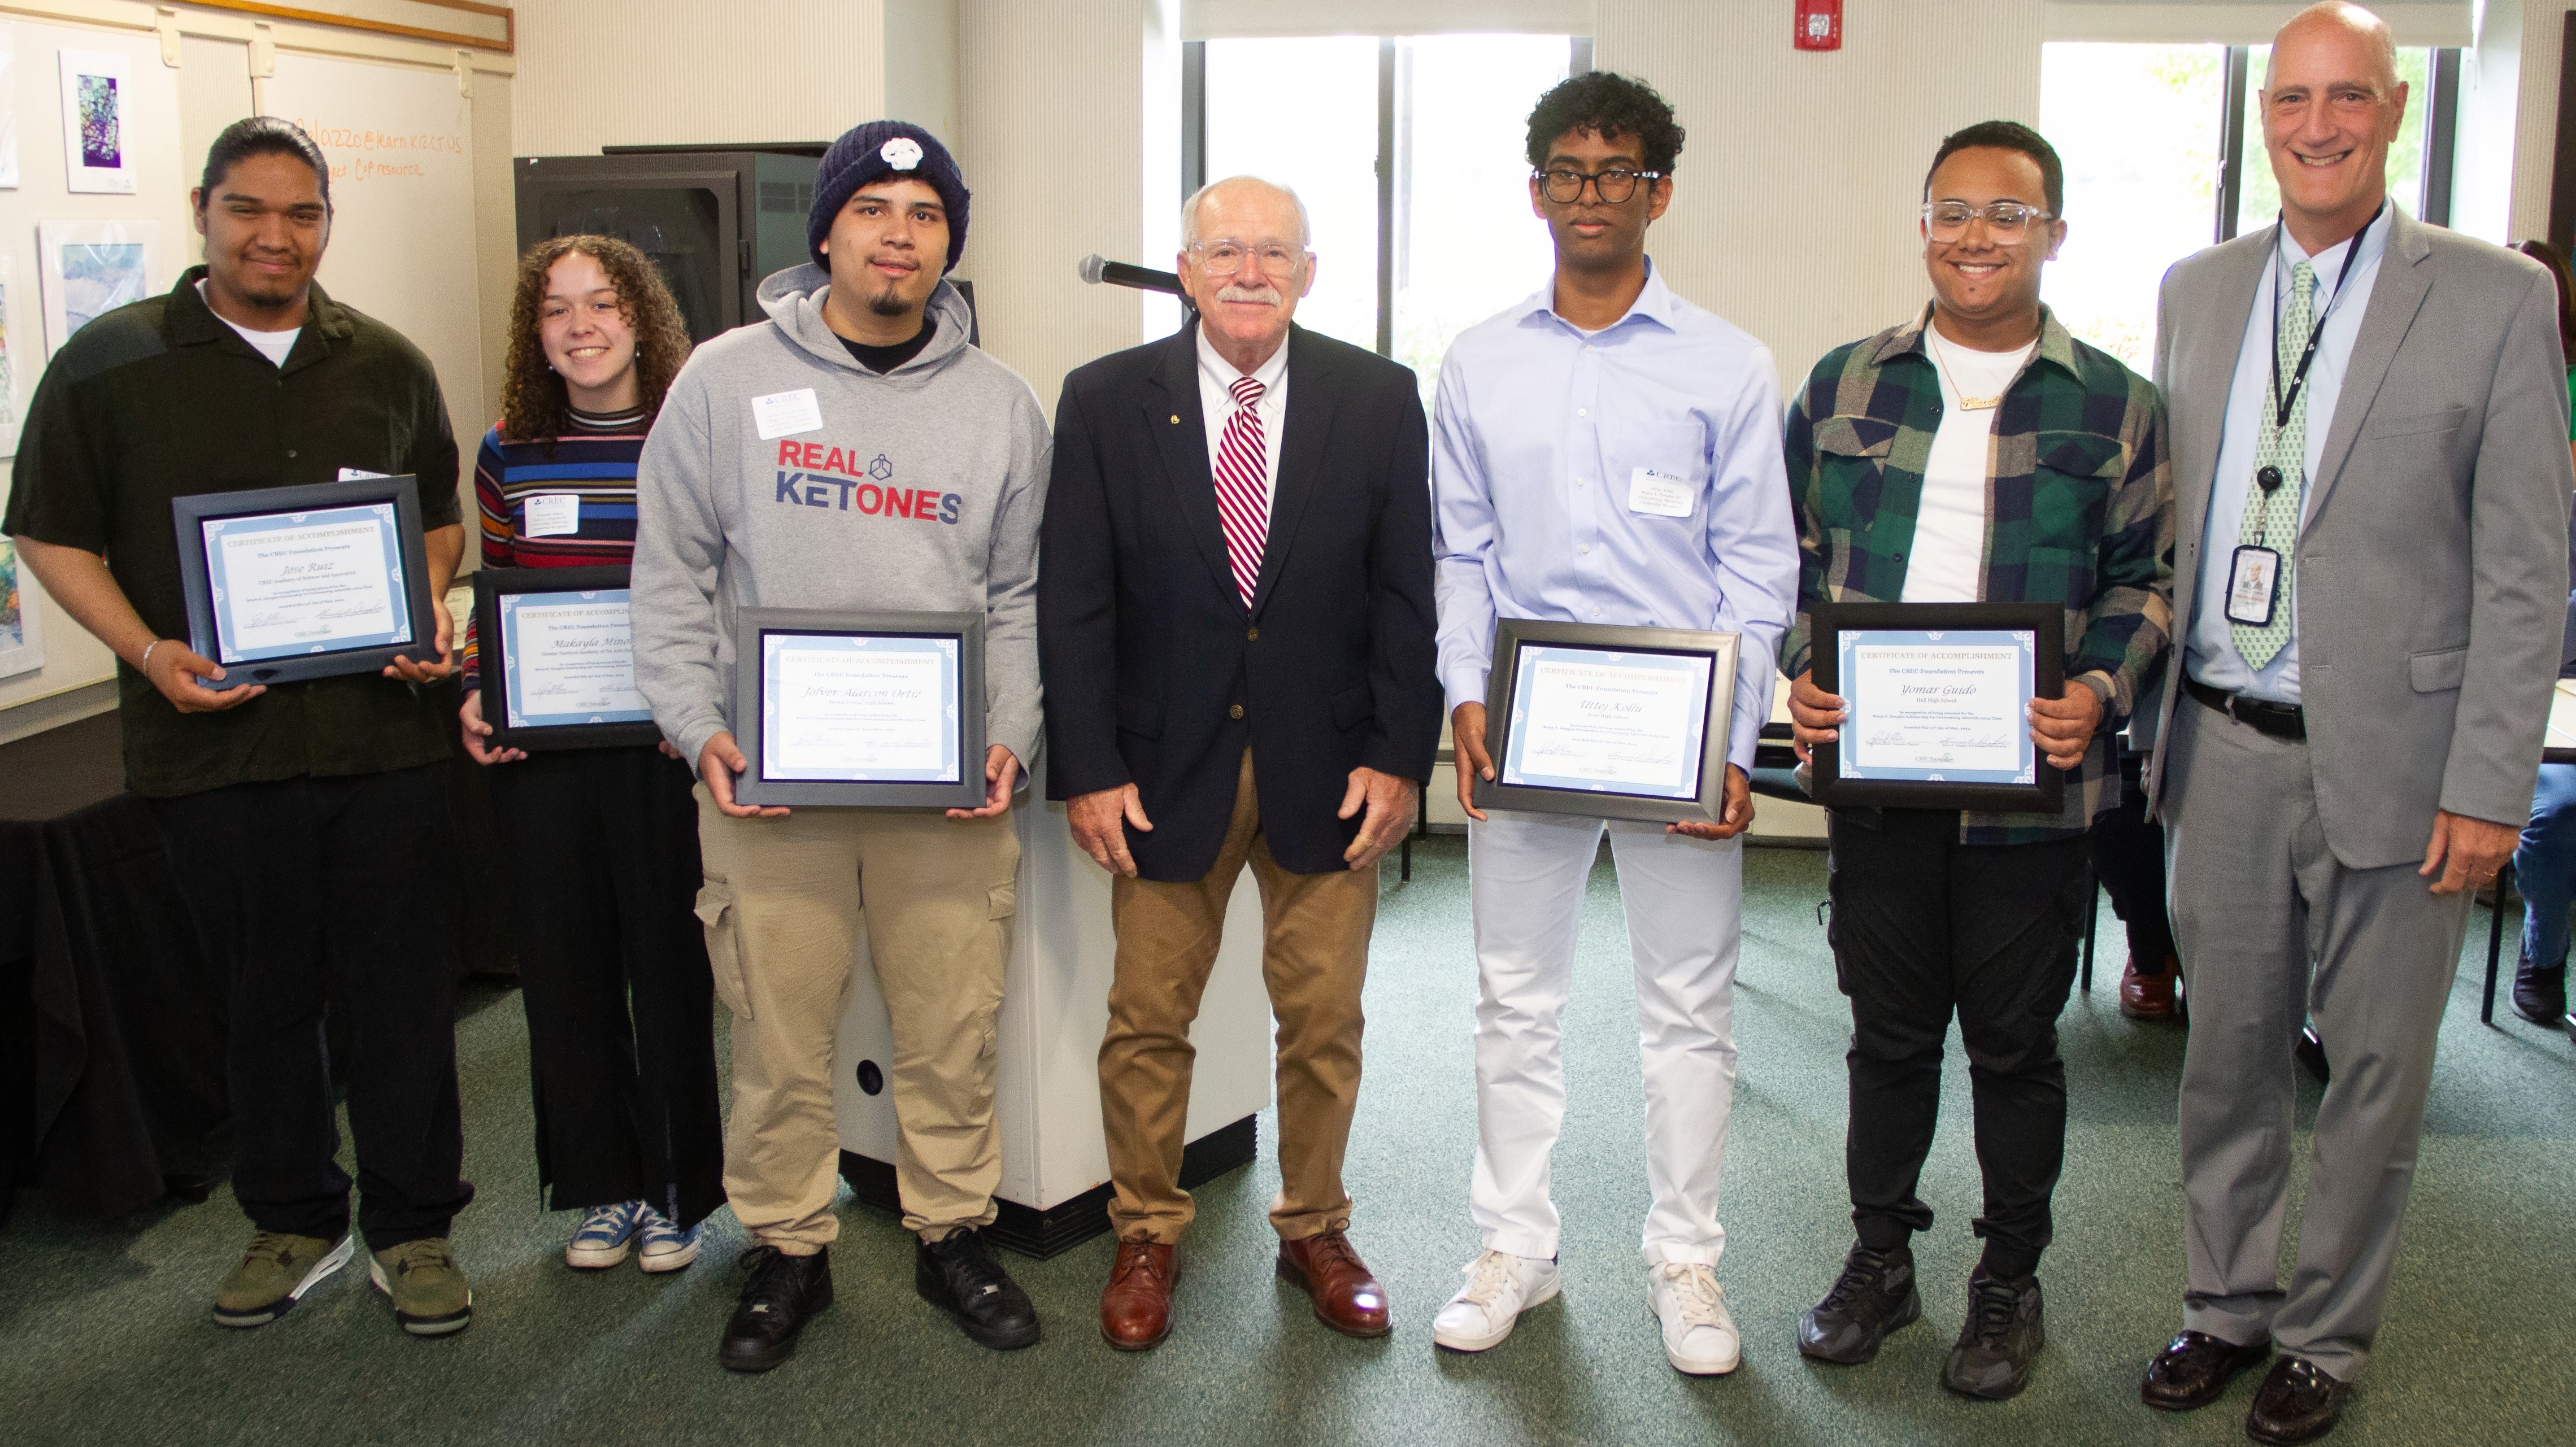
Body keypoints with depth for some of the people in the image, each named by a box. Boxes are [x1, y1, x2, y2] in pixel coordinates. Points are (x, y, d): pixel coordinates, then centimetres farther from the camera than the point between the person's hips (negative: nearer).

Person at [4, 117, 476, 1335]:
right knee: (261, 996, 10)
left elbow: (441, 518, 18)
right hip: (216, 735, -1)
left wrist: (430, 619, -1)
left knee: (403, 990, 5)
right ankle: (293, 1222, 27)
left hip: (383, 733, 1)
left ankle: (412, 1228, 19)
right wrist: (146, 650, -11)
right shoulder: (109, 363, 3)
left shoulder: (388, 364, 10)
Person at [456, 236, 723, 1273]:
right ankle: (603, 1185, 25)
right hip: (539, 758, 3)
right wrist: (475, 695, -2)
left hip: (663, 751, -3)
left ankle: (675, 1187, 21)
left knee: (671, 966, 5)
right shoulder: (509, 456, 7)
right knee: (566, 971, 10)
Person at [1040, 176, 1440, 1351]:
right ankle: (1145, 1235, 26)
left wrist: (1399, 756, -7)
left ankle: (1315, 1228, 29)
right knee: (1147, 1019, 7)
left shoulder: (1378, 400, 0)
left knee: (1324, 1018, 10)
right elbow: (1072, 602, -3)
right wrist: (1085, 769, -9)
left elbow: (1407, 592, 0)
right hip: (1167, 766, 0)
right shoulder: (1105, 402, -1)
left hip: (1328, 768, 1)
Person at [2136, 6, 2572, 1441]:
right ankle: (2227, 1304, 31)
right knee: (2229, 1047, 14)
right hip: (2225, 745, 4)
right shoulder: (2198, 290, 8)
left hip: (2388, 755, -3)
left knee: (2376, 1066, 9)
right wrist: (2146, 709, 8)